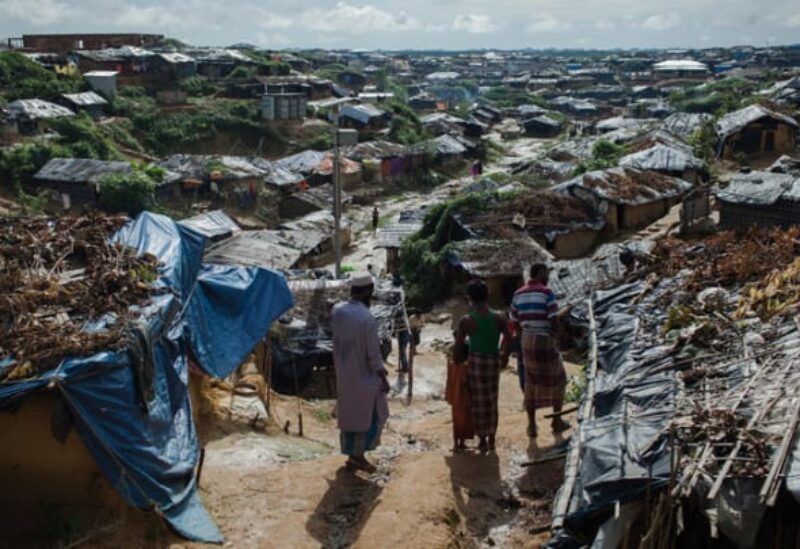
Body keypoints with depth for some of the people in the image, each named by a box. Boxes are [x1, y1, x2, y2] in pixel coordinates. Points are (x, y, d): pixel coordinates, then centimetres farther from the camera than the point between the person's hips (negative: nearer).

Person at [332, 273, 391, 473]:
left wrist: (358, 302, 7)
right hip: (364, 375, -6)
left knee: (348, 414, 16)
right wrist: (383, 378, -7)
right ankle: (357, 454, 9)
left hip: (343, 375, 6)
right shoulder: (368, 318, -24)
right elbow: (373, 353, -19)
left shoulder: (337, 311, -5)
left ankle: (351, 454, 24)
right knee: (373, 415, 10)